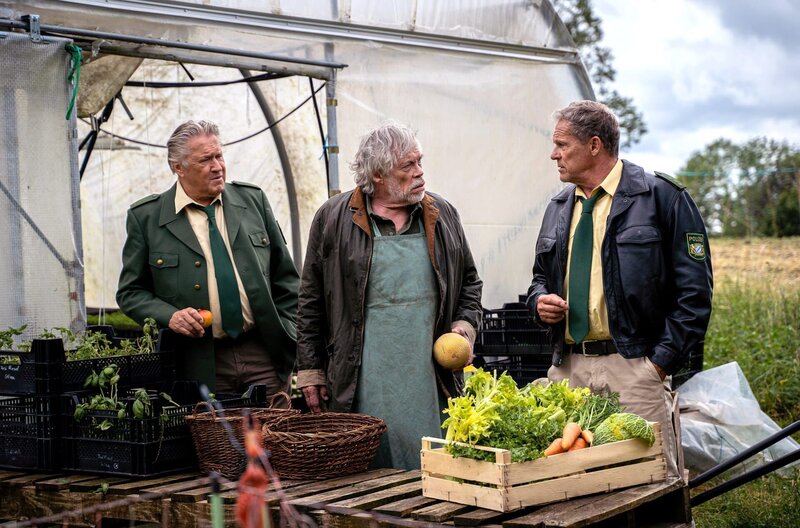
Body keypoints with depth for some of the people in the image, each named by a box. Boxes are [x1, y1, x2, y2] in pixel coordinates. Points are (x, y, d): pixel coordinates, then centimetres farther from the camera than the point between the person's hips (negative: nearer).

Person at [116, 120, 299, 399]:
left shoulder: (253, 199, 8)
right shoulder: (146, 217, 1)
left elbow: (285, 277, 13)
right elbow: (131, 291, 6)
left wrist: (289, 339, 7)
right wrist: (169, 316, -12)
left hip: (264, 356, 2)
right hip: (200, 366, -2)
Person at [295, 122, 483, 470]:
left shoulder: (443, 216, 11)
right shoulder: (333, 219, 2)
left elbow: (469, 282, 21)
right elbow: (311, 302, 5)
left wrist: (465, 325, 3)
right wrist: (310, 370, 3)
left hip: (430, 382, 3)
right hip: (364, 386, -2)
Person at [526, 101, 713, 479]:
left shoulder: (660, 197, -3)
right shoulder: (559, 208, 17)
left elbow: (695, 289, -5)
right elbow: (541, 276, 30)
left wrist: (661, 362, -10)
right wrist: (540, 301, 5)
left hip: (633, 366, -5)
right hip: (567, 368, 6)